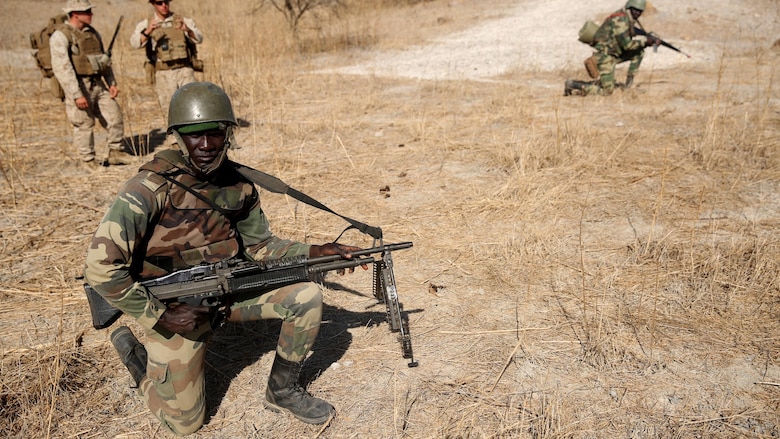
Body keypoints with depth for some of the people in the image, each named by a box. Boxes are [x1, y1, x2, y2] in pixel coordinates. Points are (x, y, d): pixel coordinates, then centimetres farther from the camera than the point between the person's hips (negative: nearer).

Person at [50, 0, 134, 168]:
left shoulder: (92, 32, 12)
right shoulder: (60, 36, -11)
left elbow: (104, 59, 19)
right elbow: (62, 68, -18)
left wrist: (112, 83, 10)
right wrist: (76, 95, -23)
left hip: (98, 85, 7)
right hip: (79, 87, -6)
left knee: (115, 117, 5)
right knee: (84, 126, 2)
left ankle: (115, 153, 20)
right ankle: (89, 161, 16)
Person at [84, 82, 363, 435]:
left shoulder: (238, 184, -6)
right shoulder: (153, 186, -25)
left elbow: (261, 246, 3)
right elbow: (101, 266, -26)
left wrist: (315, 252, -12)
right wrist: (159, 316, -23)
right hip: (176, 306, -4)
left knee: (306, 296, -13)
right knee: (185, 422, 5)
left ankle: (282, 390, 10)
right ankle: (133, 350, 31)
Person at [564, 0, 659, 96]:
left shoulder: (628, 19, 10)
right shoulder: (620, 20, -20)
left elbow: (627, 44, 16)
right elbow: (626, 45, -21)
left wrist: (645, 42, 2)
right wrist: (645, 41, -12)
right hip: (604, 55, -10)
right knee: (607, 91, -11)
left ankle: (629, 83, 8)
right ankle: (572, 84, -6)